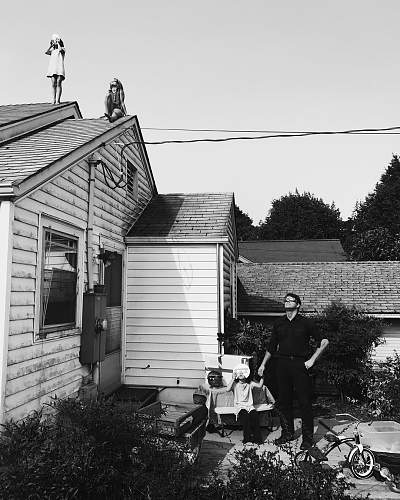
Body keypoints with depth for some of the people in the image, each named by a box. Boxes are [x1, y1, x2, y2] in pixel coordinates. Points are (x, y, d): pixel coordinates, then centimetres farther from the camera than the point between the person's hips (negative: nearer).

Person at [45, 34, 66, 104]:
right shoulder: (52, 50, 25)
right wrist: (51, 45, 11)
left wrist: (58, 43, 5)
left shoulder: (63, 49, 14)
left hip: (60, 68, -3)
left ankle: (58, 100, -19)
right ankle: (54, 99, -8)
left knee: (59, 84, -13)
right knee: (53, 84, -6)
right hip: (52, 68, 4)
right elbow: (47, 52, 9)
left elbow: (60, 49, -8)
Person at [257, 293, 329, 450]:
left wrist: (312, 360, -4)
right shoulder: (279, 323, 10)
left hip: (300, 364, -4)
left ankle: (307, 438, 10)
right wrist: (263, 364, 15)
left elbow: (323, 342, 2)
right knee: (284, 400, 9)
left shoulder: (306, 323, 0)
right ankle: (287, 433, 23)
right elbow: (272, 347, 17)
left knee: (305, 401, -1)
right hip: (282, 364, 4)